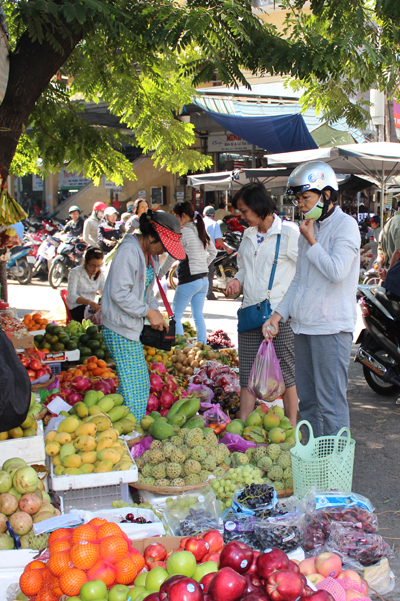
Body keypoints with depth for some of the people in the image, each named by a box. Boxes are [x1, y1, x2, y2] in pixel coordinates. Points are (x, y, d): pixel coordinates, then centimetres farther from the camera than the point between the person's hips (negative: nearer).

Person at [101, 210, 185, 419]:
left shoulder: (150, 254, 12)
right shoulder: (128, 252, -17)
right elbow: (120, 294, -21)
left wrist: (156, 313, 5)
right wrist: (149, 312, -16)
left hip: (131, 328, 10)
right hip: (119, 328, -10)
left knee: (141, 384, 12)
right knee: (134, 388, -8)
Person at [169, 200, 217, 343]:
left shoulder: (184, 232, -14)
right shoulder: (201, 230, 10)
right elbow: (213, 252, 21)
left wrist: (159, 274, -3)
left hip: (188, 280, -8)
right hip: (204, 279, 8)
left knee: (176, 315, 3)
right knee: (198, 316, 14)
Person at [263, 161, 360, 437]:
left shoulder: (345, 225, -7)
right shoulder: (309, 228, 17)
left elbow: (337, 272, -22)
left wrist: (311, 242, -11)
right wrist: (278, 315, 12)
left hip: (331, 328, -8)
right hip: (304, 326, 8)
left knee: (331, 403, -6)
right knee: (308, 401, 14)